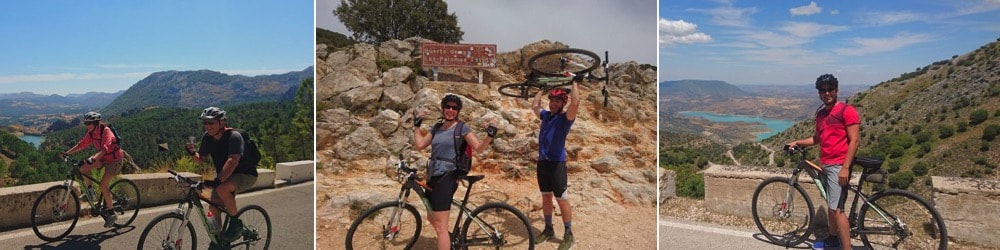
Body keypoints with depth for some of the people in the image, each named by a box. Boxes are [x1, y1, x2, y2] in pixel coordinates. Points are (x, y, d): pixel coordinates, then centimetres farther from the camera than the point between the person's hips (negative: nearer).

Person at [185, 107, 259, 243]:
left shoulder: (234, 136, -24)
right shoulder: (207, 137, -2)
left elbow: (233, 161, -37)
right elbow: (200, 159, 6)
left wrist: (218, 179, -47)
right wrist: (192, 152, -16)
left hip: (246, 175, -7)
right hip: (224, 175, 7)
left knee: (222, 189, -34)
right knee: (213, 207, 1)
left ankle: (236, 224, -15)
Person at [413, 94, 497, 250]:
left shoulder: (462, 128, -4)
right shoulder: (437, 128, 13)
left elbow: (479, 148, -9)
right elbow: (419, 145, 13)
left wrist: (490, 136, -24)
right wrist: (417, 125, 13)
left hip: (447, 177, -7)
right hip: (433, 176, 7)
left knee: (440, 226, -7)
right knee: (433, 219, 22)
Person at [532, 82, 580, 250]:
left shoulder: (565, 118, -7)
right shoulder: (546, 115, 10)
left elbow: (575, 103, -24)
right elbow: (534, 105, 27)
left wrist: (573, 83, -12)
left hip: (557, 163, -6)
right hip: (542, 162, 6)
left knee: (562, 200, -1)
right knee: (546, 197, 15)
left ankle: (568, 235, 9)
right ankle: (548, 229, 28)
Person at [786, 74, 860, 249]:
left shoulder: (847, 111, -10)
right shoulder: (820, 113, 12)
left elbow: (854, 141, -14)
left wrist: (845, 168, -19)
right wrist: (797, 142, 11)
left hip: (839, 166, -8)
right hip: (824, 165, 8)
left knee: (837, 209, -11)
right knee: (831, 205, 18)